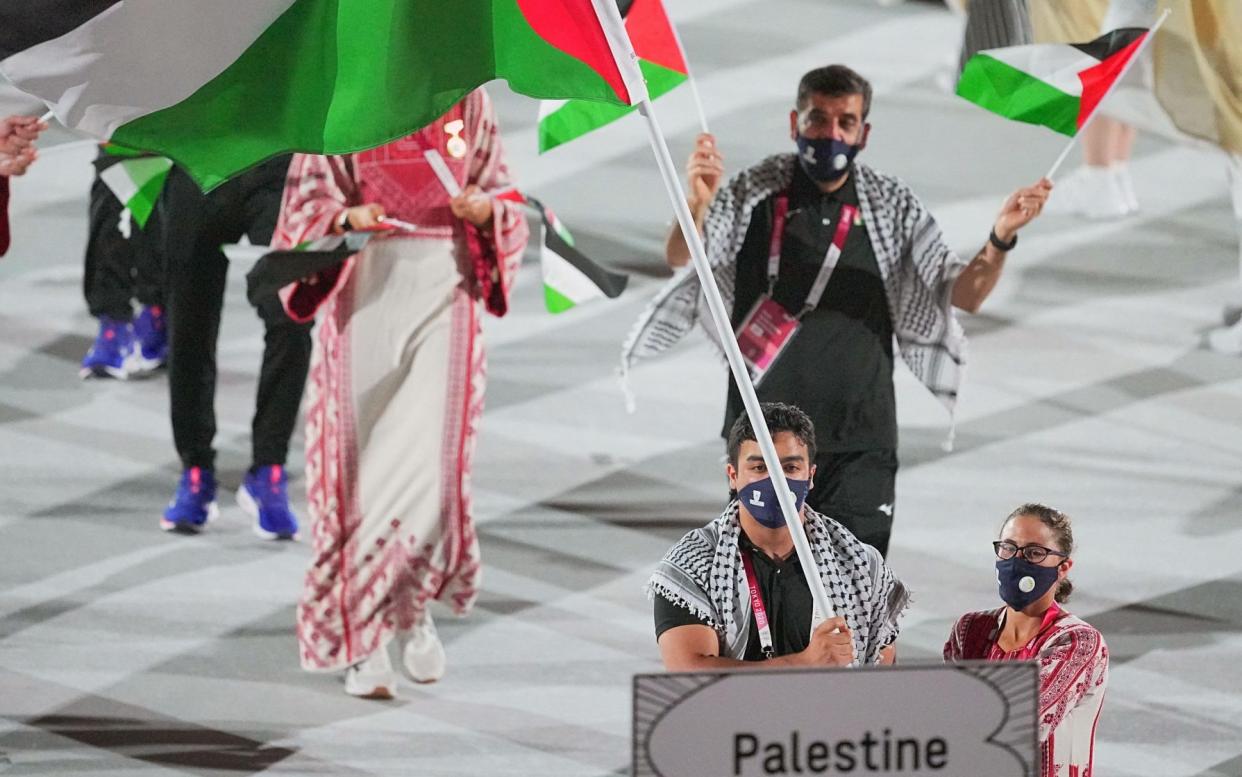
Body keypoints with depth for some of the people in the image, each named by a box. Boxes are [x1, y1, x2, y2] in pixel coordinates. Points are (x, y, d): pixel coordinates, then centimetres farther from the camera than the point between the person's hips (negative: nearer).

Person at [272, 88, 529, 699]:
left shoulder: (467, 102, 8)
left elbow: (502, 198, 12)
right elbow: (306, 201, 0)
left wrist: (485, 210, -11)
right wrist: (347, 217, -21)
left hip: (444, 291, 1)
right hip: (364, 291, -1)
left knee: (434, 461, -8)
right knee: (364, 469, -3)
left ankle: (414, 605, 17)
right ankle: (362, 643, 5)